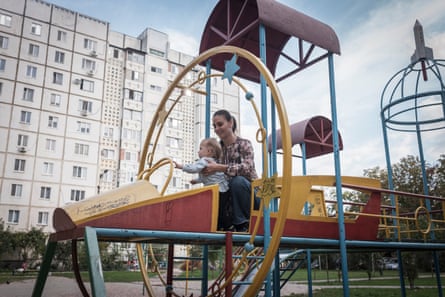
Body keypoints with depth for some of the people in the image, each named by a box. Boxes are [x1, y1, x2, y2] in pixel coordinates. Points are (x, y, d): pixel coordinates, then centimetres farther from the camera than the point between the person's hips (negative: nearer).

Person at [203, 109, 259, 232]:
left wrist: (220, 168, -37)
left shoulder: (244, 144, -10)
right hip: (230, 192, 5)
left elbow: (248, 168, -29)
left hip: (250, 193, -5)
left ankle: (244, 224, -19)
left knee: (237, 180, -34)